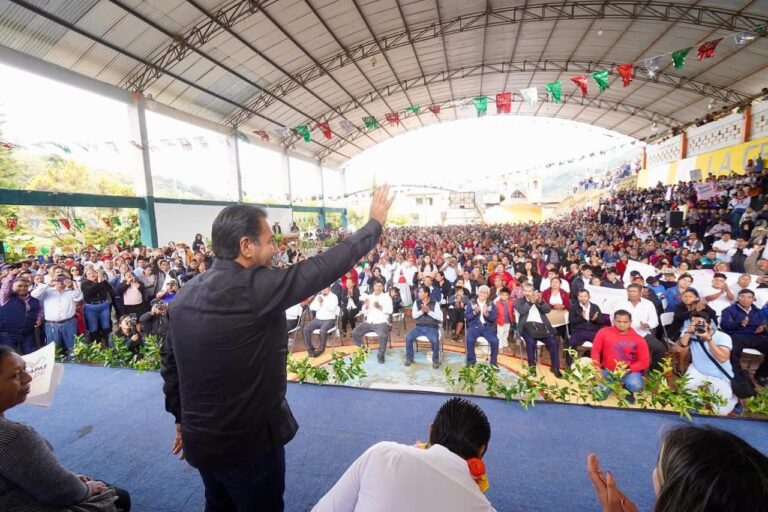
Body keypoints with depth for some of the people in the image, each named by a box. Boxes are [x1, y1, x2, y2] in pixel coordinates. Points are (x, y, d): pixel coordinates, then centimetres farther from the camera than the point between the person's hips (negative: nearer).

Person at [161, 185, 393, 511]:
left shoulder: (185, 294, -3)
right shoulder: (255, 287, -27)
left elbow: (170, 362, 6)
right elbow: (326, 266, -23)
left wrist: (182, 418, 20)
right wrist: (375, 223, -11)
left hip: (200, 438, 7)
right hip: (249, 440, -7)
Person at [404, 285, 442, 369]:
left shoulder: (435, 303, -3)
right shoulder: (417, 302, 5)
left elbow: (440, 317, -9)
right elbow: (414, 315, -1)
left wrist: (429, 311, -19)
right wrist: (422, 311, -18)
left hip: (431, 328, -3)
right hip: (419, 327, 3)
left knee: (435, 340, -32)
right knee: (408, 338, -21)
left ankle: (435, 360, -6)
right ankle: (409, 358, 1)